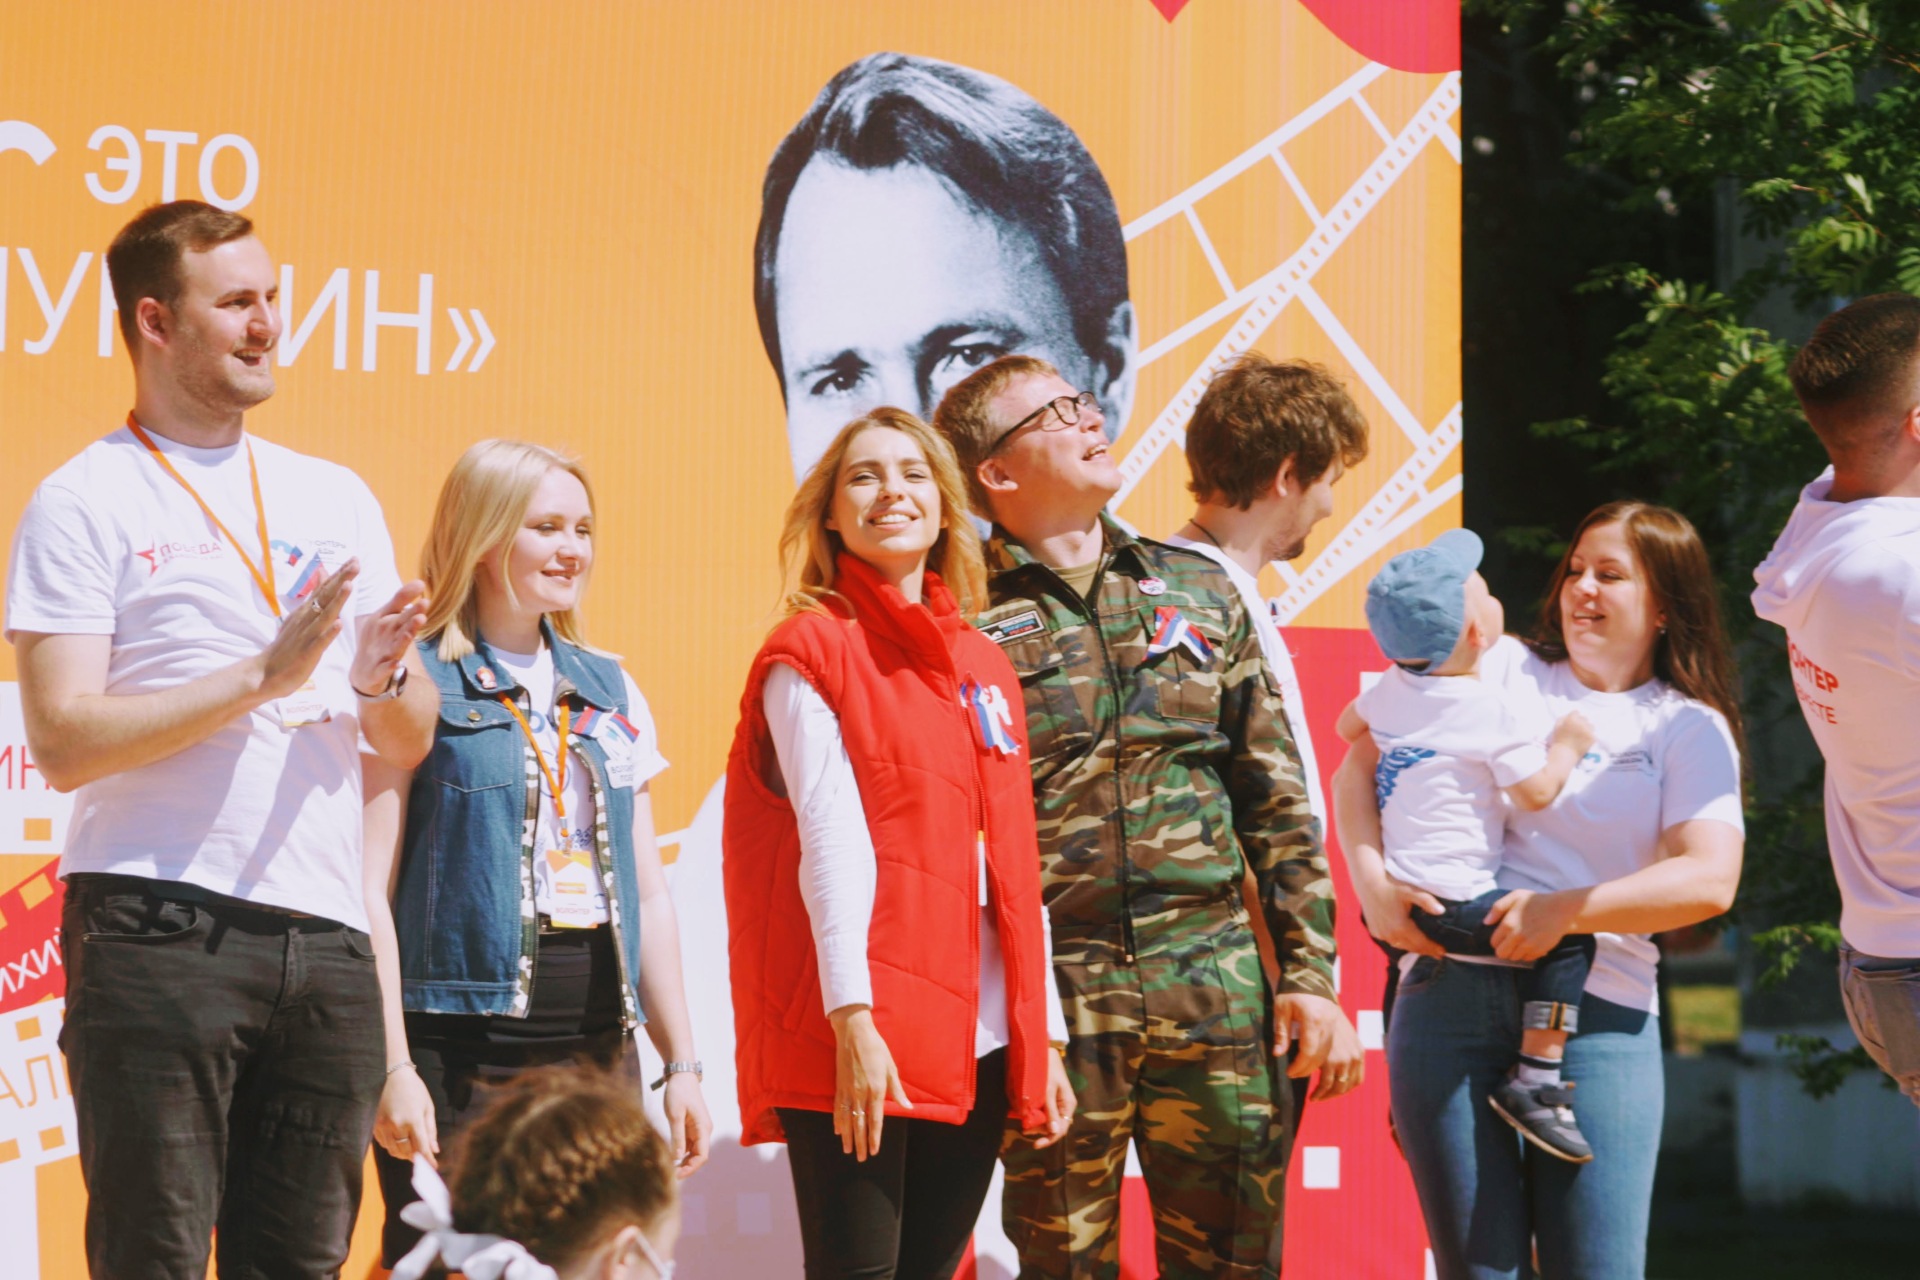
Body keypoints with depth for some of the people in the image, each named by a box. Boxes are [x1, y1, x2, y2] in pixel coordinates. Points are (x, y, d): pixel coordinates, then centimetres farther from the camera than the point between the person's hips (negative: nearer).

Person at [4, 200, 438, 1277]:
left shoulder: (337, 498, 19)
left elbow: (411, 742, 20)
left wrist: (380, 678, -3)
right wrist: (262, 676, -14)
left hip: (326, 938, 5)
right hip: (159, 934, -5)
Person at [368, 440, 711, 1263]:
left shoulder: (610, 693, 16)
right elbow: (372, 887, -8)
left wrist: (681, 1064, 15)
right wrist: (392, 1065, -15)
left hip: (597, 1042, 6)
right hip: (461, 1041, -6)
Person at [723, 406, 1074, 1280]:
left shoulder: (983, 666, 17)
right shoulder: (812, 653, -1)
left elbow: (1015, 867, 16)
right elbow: (830, 844, -11)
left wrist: (1044, 1036, 11)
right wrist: (853, 1018, -19)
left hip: (977, 1040, 6)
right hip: (858, 1040, -6)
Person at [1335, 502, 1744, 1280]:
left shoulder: (1690, 729, 8)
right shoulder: (1502, 671, 13)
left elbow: (1710, 880, -6)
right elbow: (1360, 765, 10)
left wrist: (1567, 911, -15)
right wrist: (1373, 879, -7)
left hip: (1598, 1011, -1)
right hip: (1451, 991, 1)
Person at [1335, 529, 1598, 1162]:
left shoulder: (1389, 689, 11)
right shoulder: (1500, 711, -12)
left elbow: (1347, 726, 30)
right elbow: (1536, 792, -12)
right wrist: (1568, 746, 5)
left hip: (1391, 898, 8)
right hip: (1450, 905, -8)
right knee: (1568, 938, -8)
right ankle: (1534, 1080, -14)